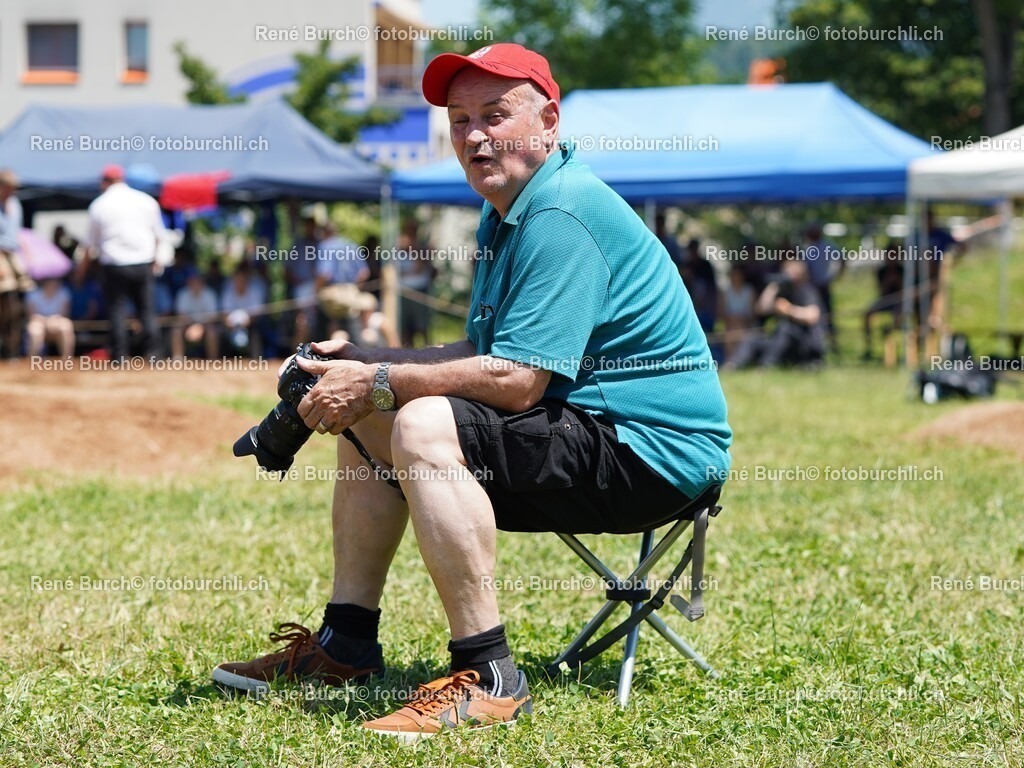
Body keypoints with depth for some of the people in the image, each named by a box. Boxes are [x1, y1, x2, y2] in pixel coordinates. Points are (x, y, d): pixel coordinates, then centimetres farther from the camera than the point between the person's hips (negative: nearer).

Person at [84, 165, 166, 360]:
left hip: (114, 265, -2)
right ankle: (152, 351, 0)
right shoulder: (146, 201, 5)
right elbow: (158, 235, 11)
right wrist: (154, 258, 25)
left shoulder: (99, 205, 0)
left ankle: (119, 355, 0)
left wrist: (85, 262, 24)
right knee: (147, 309, 7)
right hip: (143, 263, 2)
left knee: (117, 309, 4)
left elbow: (93, 243, 7)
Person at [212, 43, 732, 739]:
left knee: (425, 427, -30)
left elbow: (514, 381, -26)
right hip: (590, 429, 11)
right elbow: (485, 354, 18)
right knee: (365, 418, 16)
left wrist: (378, 383, -17)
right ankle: (346, 644, 18)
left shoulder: (561, 216, -20)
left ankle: (489, 680, -27)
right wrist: (366, 360, 5)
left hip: (651, 449, -11)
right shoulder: (504, 214, 15)